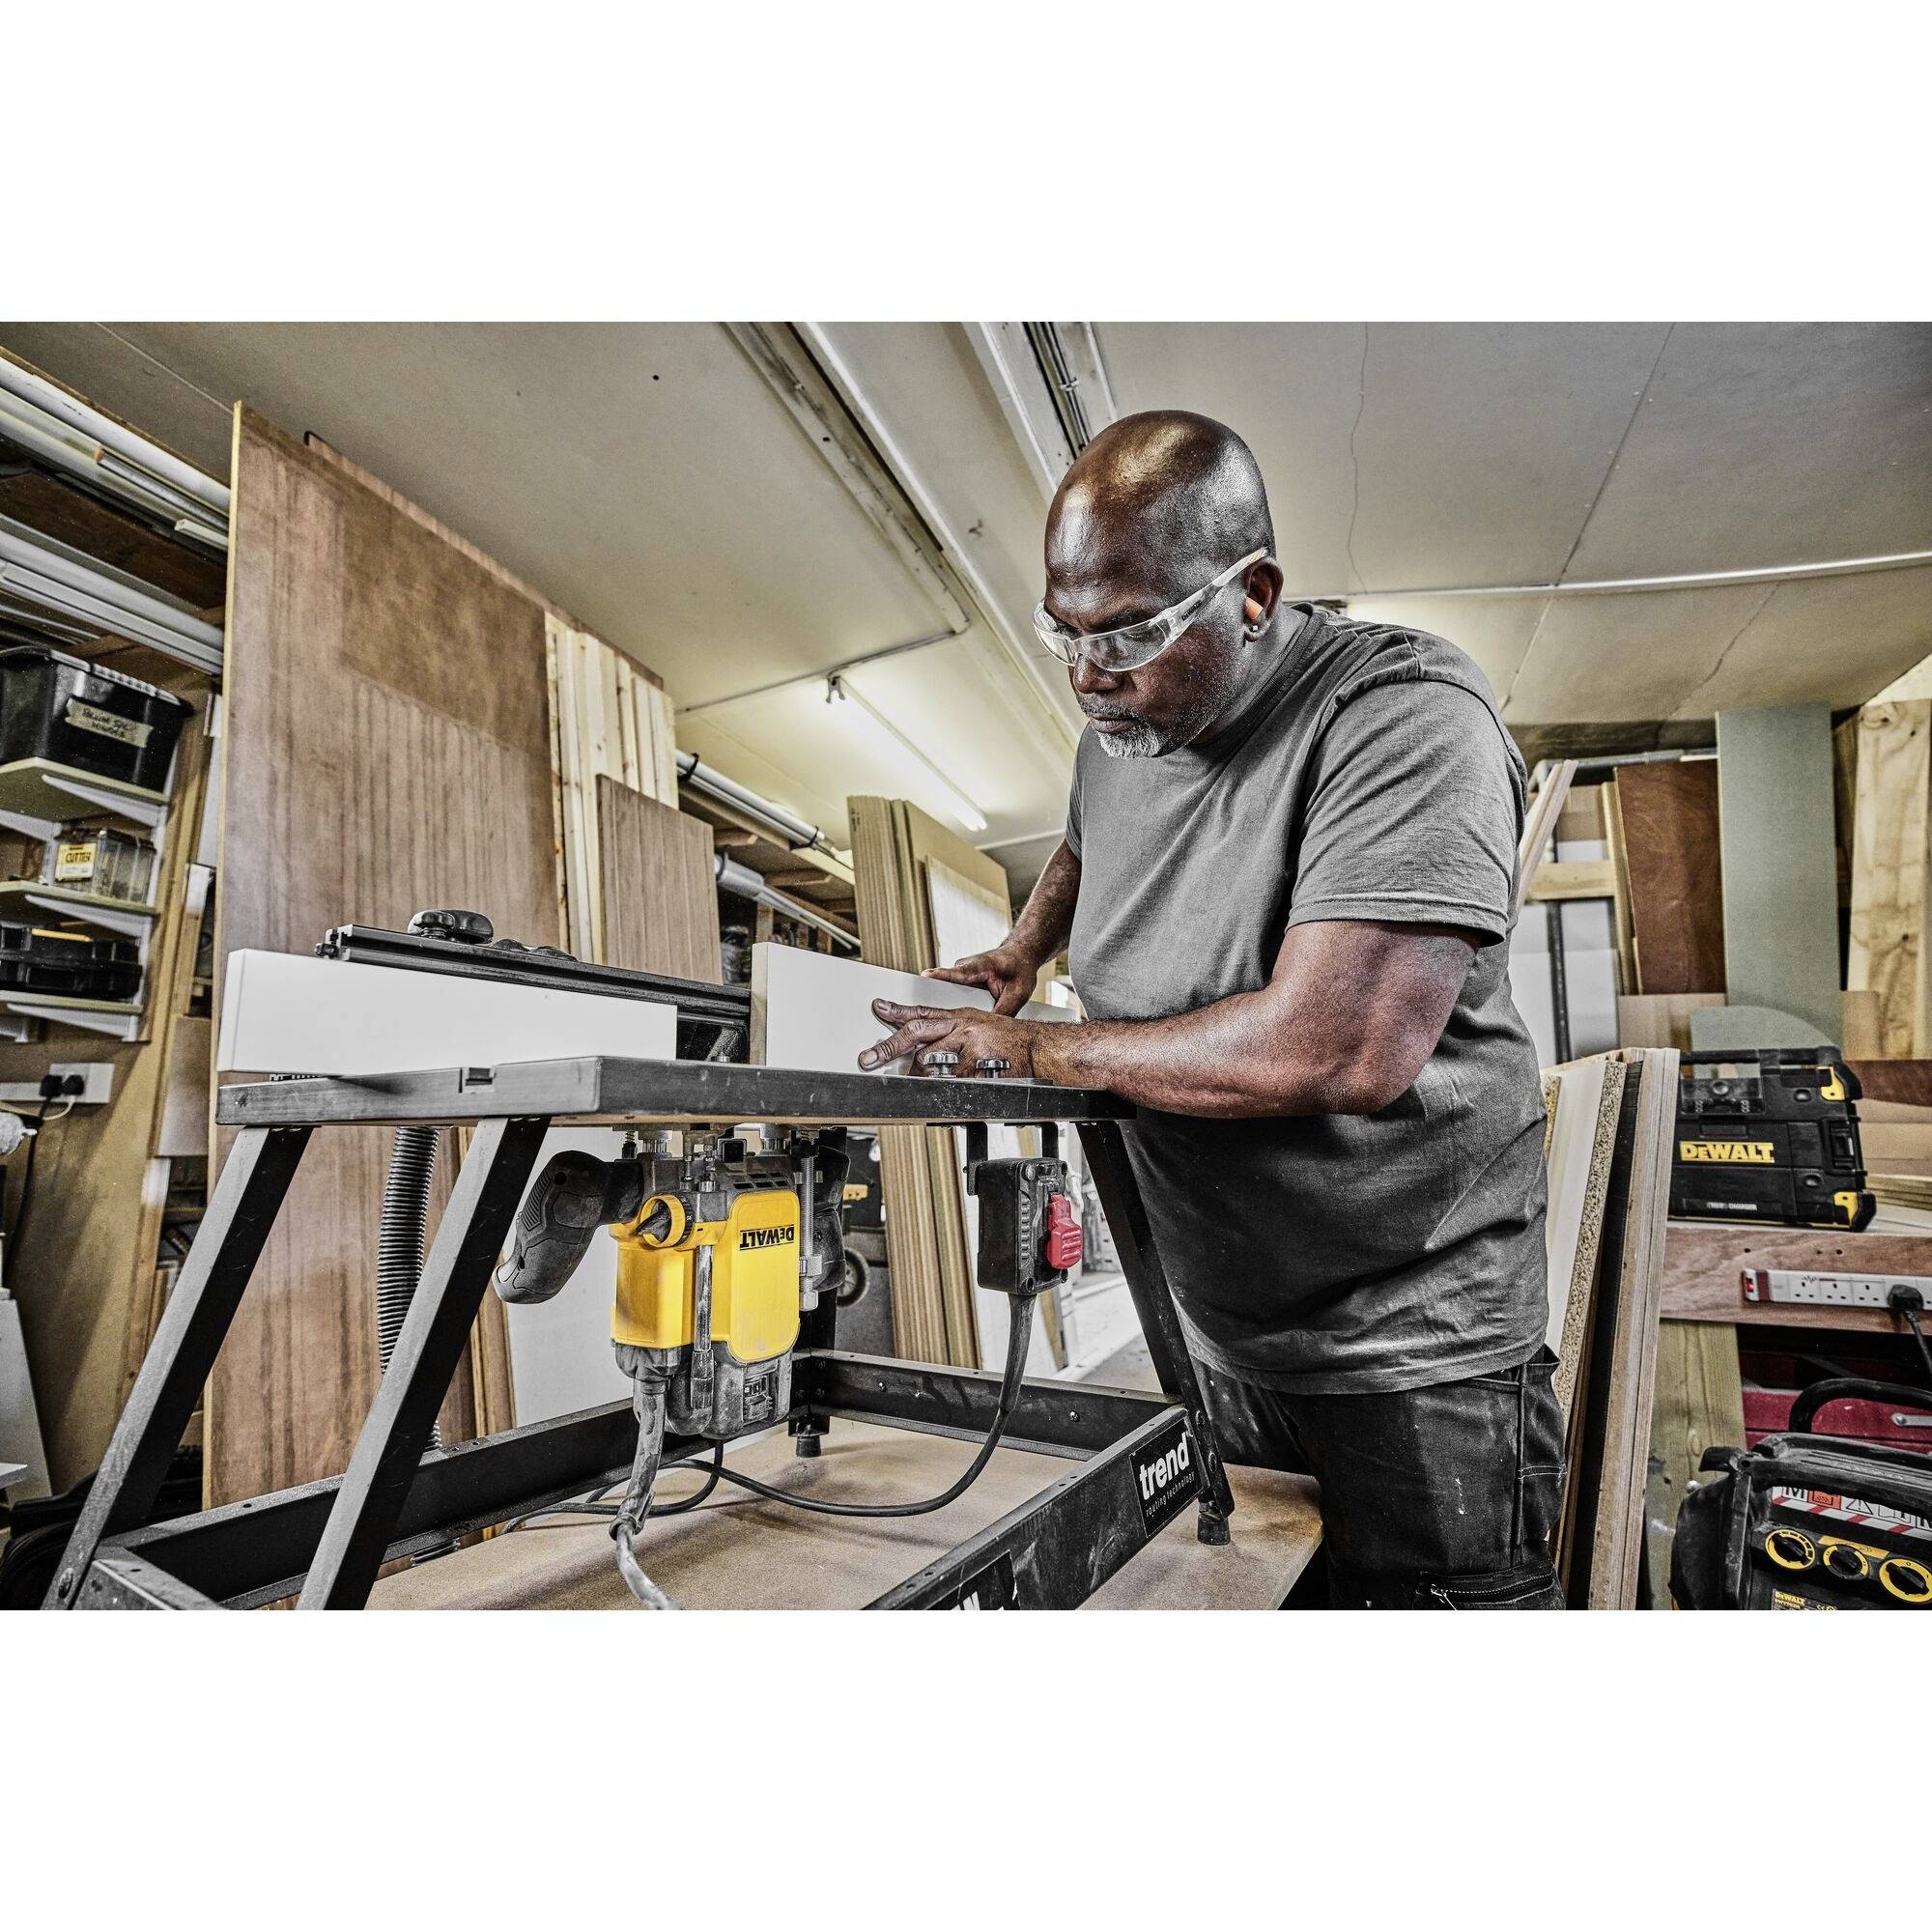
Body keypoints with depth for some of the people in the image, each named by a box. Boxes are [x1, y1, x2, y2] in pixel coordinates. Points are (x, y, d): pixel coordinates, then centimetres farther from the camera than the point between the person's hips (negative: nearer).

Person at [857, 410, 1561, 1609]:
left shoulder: (1405, 715, -22)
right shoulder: (1120, 732, 1)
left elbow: (1338, 1048, -34)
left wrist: (1038, 1049, -22)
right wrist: (1022, 953, 5)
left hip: (1411, 1343, -6)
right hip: (1217, 1328, 7)